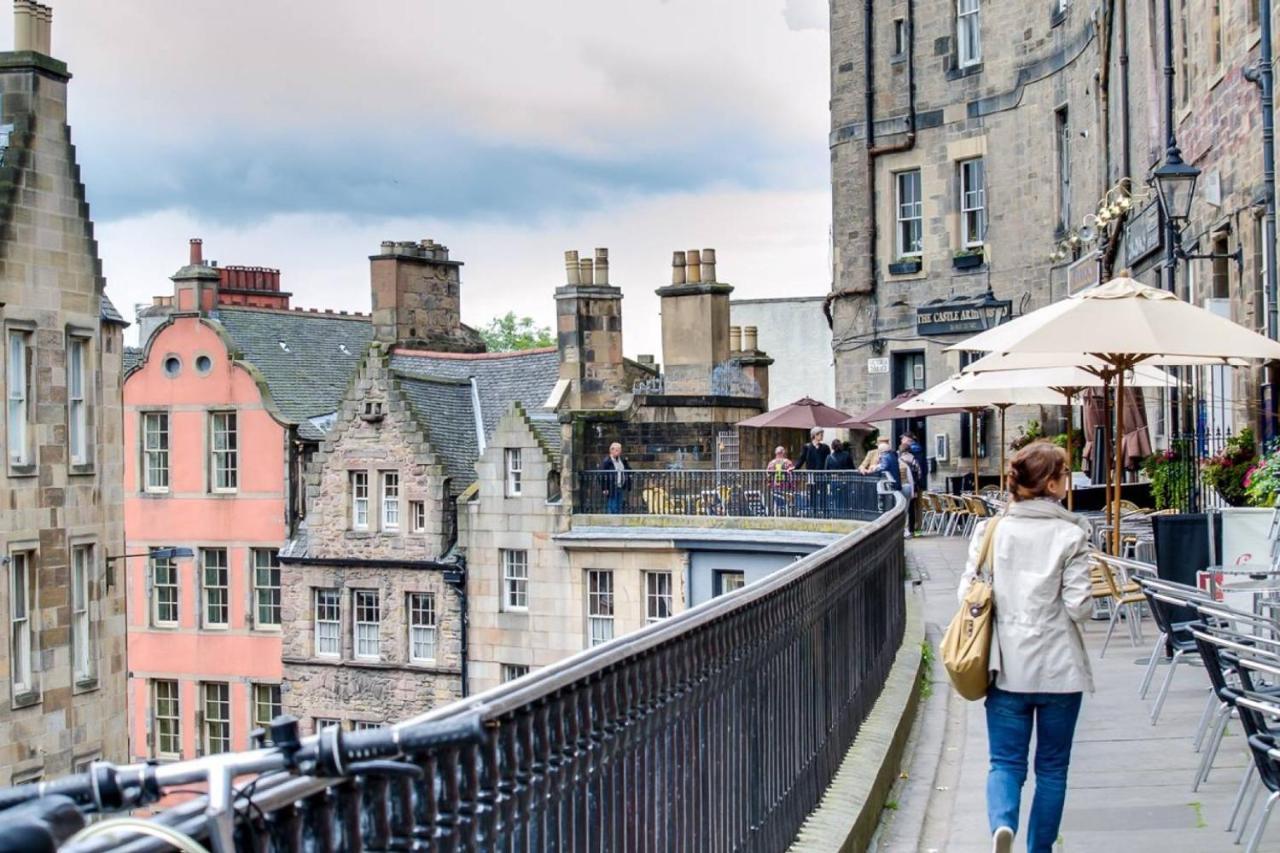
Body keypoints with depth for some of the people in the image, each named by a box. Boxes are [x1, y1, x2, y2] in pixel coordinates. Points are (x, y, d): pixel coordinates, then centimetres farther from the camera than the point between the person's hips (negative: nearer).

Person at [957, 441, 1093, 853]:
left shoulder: (991, 530, -1)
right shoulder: (1070, 535, -10)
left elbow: (967, 593, 0)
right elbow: (1079, 606, -12)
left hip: (1007, 665, 2)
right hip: (1058, 665, -2)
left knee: (1006, 761, 7)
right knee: (1052, 767, 14)